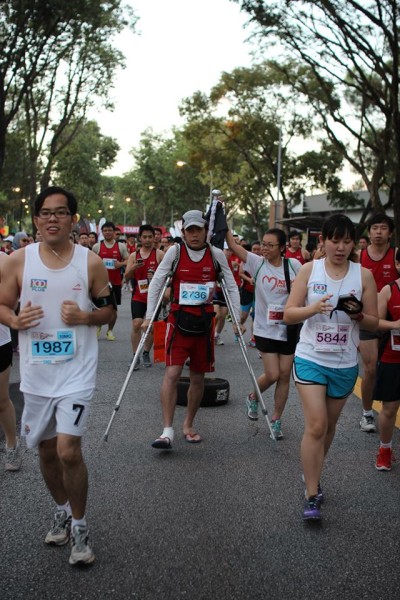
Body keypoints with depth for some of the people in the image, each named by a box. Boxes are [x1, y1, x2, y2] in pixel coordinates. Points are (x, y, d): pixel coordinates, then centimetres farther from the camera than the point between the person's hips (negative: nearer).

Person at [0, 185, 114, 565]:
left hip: (76, 371, -3)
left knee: (68, 450, -13)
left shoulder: (91, 262, -4)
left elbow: (108, 310, 5)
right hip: (35, 372, 3)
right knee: (47, 451, 15)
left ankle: (79, 526, 9)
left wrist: (84, 316, -16)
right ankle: (62, 510, 40)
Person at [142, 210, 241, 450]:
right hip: (179, 320, -2)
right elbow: (156, 283, 0)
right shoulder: (175, 251, -2)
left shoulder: (216, 254, 2)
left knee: (198, 377, 9)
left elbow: (232, 286, 7)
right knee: (172, 373, -13)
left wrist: (237, 318, 1)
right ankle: (168, 431, -10)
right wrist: (149, 316, -5)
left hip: (204, 322, 2)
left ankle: (189, 425, 27)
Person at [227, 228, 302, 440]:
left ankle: (276, 420, 18)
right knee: (272, 375, -7)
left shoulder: (293, 265, -2)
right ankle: (253, 398, 26)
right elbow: (233, 245, -14)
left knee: (284, 375, 4)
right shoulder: (257, 263, -5)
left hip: (289, 329, 2)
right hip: (265, 329, -2)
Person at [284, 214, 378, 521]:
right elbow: (289, 314, -5)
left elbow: (374, 323, 3)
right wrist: (313, 308, -24)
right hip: (311, 359, -2)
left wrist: (358, 315, -19)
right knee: (316, 425, -12)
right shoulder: (309, 270, -3)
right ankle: (312, 496, -5)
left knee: (329, 426, 15)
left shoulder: (364, 275, -1)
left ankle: (313, 476, 37)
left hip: (345, 364, 2)